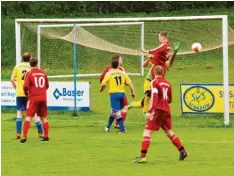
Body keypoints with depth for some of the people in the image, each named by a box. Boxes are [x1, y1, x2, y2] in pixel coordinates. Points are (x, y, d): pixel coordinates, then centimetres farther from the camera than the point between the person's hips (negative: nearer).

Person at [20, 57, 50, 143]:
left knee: (28, 117, -5)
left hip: (33, 98, -4)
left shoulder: (29, 74, -5)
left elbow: (26, 86, -12)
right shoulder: (43, 73, 8)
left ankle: (24, 137, -15)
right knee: (44, 117, 14)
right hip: (43, 97, 4)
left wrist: (26, 93, 7)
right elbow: (47, 85, 15)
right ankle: (46, 136, 13)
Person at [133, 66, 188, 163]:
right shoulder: (167, 83, 13)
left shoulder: (154, 82, -6)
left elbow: (154, 97, -17)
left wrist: (149, 111, -19)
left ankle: (143, 156, -19)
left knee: (147, 132, -8)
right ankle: (182, 151, 24)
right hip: (166, 110, 6)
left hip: (157, 110, -6)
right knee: (169, 132, 21)